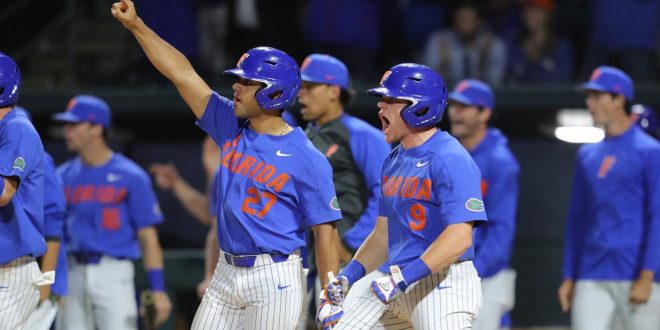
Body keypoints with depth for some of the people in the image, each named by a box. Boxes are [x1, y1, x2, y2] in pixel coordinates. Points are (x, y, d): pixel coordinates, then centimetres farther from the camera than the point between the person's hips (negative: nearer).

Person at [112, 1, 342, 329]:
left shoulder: (307, 160, -11)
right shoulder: (231, 129, 7)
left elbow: (325, 231, -11)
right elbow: (182, 73, 8)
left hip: (275, 278, -7)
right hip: (226, 273, 7)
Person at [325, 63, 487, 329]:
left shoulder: (450, 159, -13)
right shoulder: (394, 162, 15)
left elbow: (459, 238, -22)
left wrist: (405, 277, -29)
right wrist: (349, 274, 6)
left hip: (444, 284, -9)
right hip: (400, 285, 9)